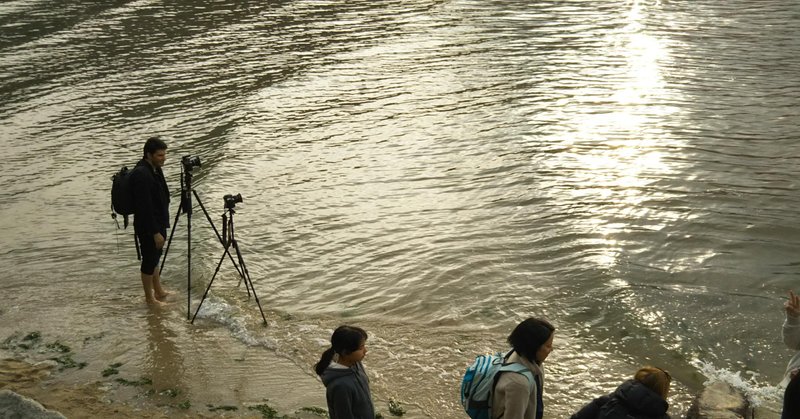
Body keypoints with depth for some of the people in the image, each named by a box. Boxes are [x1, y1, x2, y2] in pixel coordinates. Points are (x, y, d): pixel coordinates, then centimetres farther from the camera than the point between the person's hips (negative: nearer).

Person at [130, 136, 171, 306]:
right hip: (148, 228, -10)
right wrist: (155, 232, -23)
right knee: (149, 260, 5)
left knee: (155, 258, 21)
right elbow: (144, 207, -27)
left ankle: (159, 292, 36)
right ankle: (149, 298, 20)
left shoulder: (155, 169, 4)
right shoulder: (141, 174, -26)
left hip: (158, 223, 10)